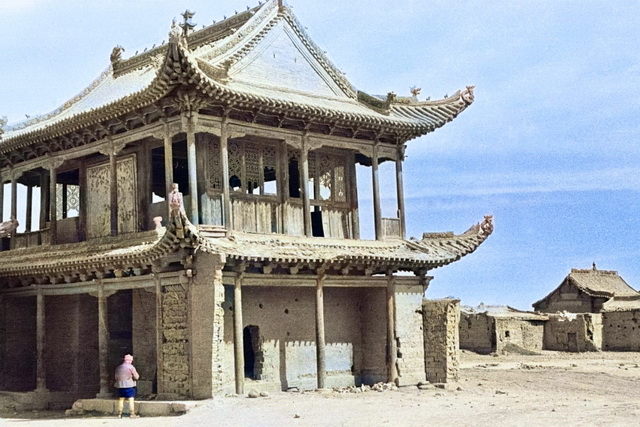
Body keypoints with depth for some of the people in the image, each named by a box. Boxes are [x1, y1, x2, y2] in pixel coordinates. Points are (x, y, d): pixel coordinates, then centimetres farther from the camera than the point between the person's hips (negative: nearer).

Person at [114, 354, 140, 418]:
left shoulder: (118, 368, 9)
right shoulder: (131, 367, -6)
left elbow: (116, 377, 15)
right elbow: (136, 377, -6)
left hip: (119, 386, 5)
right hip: (129, 386, -5)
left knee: (121, 400, 11)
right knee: (131, 399, -1)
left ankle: (119, 414, 10)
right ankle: (132, 414, -4)